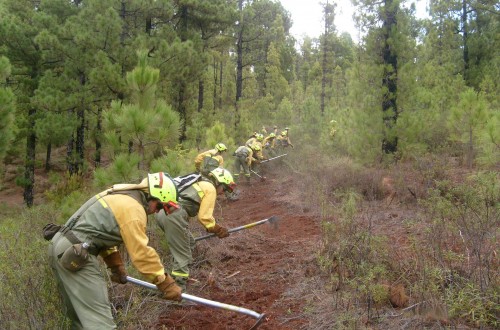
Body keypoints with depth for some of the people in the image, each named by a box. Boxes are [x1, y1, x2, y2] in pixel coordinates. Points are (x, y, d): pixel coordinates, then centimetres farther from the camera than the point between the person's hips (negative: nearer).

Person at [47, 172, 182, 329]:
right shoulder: (133, 209, -13)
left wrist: (116, 267, 24)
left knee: (79, 314, 21)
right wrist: (167, 285, -7)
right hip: (74, 254, -10)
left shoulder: (120, 196, 16)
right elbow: (142, 254, -14)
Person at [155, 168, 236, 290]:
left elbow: (201, 212, 28)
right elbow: (204, 216, -3)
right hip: (173, 215, -9)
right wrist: (219, 230, 10)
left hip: (163, 210, 9)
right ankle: (179, 284, 2)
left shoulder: (199, 183, 29)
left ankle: (177, 276, 30)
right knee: (183, 254, 0)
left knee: (188, 243, 23)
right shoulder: (210, 188, 2)